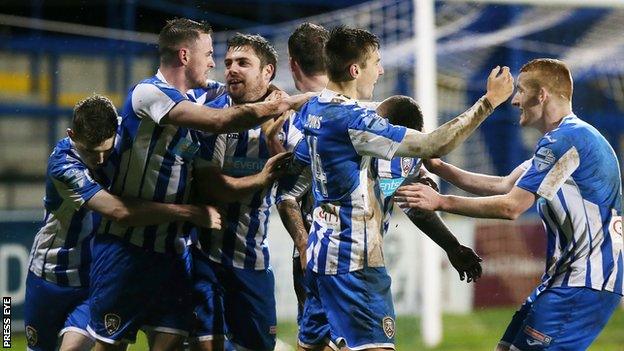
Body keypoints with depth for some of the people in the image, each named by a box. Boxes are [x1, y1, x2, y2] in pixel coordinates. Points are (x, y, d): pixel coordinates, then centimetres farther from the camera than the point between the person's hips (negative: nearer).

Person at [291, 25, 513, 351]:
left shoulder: (311, 110, 8)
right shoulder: (352, 120, -20)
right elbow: (433, 145, -22)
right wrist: (488, 101, -18)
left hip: (322, 251, 10)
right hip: (353, 261, -10)